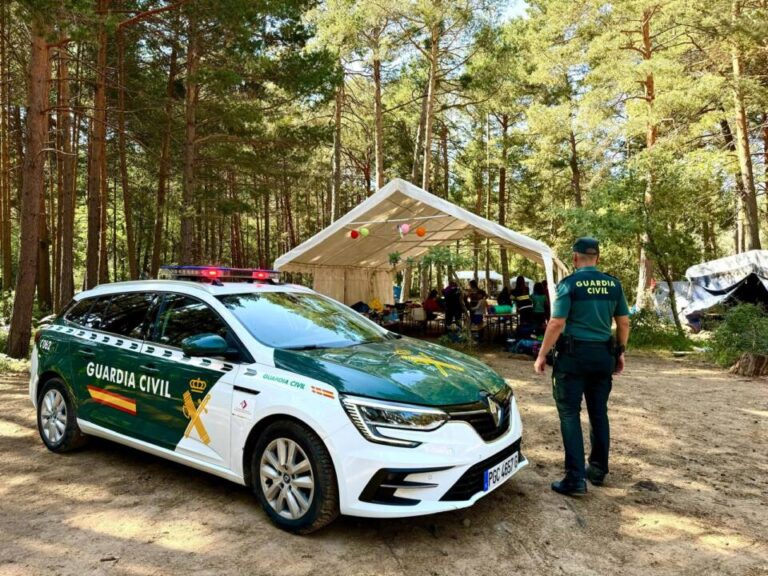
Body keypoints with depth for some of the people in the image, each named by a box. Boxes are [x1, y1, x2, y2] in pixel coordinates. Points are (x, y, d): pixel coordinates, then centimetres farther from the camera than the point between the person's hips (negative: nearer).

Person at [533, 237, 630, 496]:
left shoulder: (570, 283, -10)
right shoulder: (613, 284, 5)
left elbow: (557, 324, -15)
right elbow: (624, 323, 8)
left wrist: (542, 355, -8)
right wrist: (620, 352, 20)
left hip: (574, 355, -5)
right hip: (603, 355, 5)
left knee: (570, 414, 0)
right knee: (599, 413, 16)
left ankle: (575, 479, -3)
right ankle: (598, 470, 28)